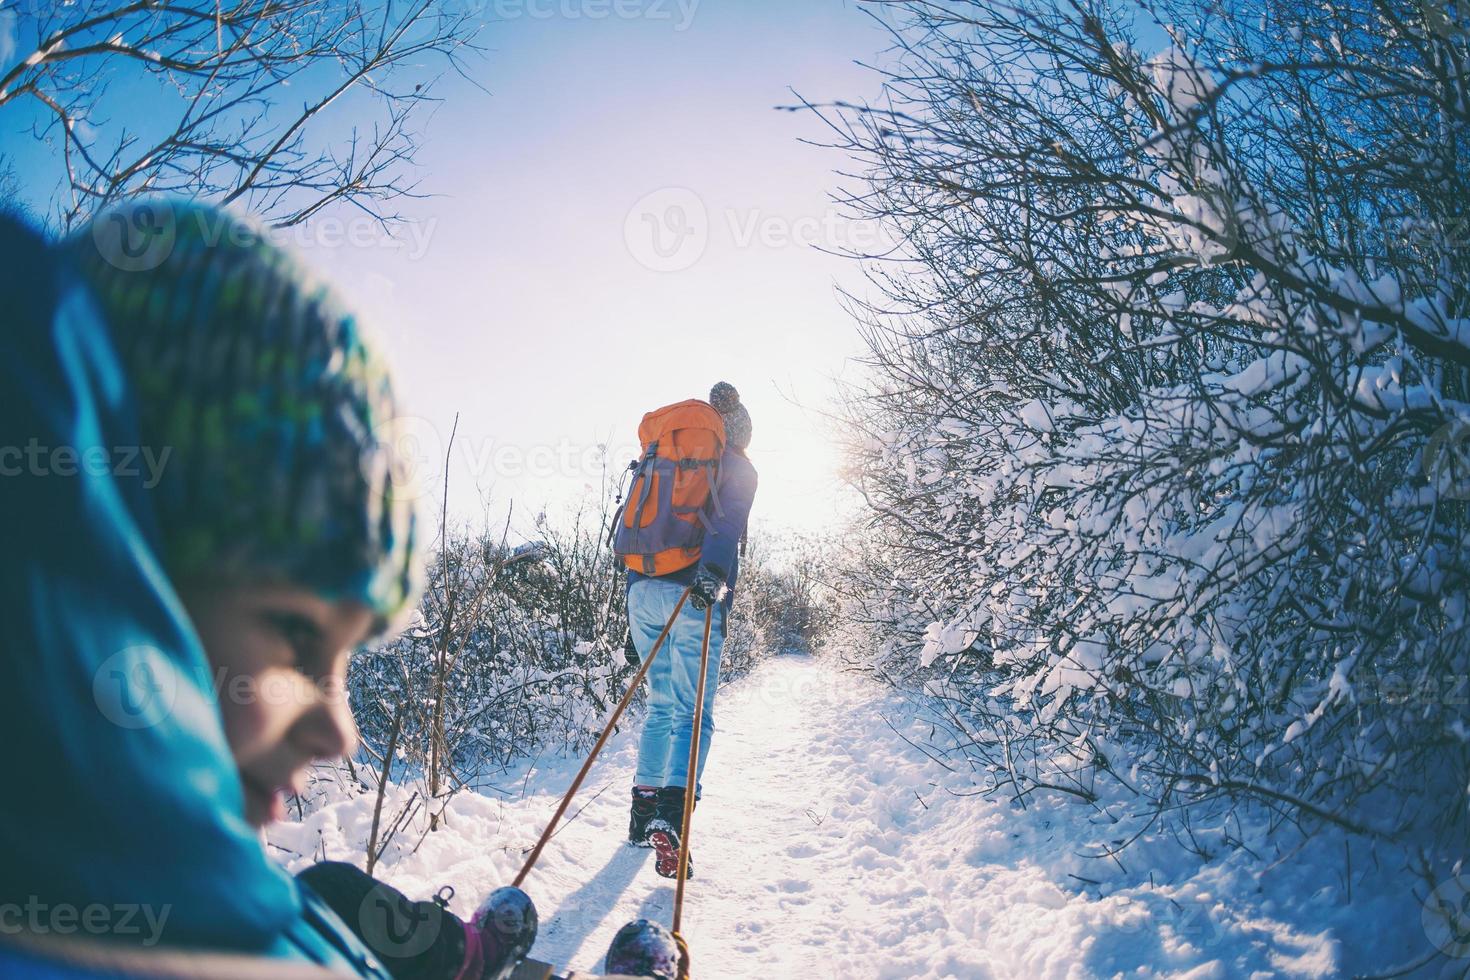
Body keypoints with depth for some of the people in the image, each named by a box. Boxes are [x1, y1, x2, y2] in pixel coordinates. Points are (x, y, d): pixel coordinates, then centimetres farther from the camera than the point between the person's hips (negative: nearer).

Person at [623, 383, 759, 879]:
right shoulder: (739, 469, 5)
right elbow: (727, 520, -16)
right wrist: (713, 570, -30)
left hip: (642, 590, 6)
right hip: (692, 596, -6)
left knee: (661, 704, 18)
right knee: (692, 712, -5)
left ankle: (643, 813, 19)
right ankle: (670, 819, -22)